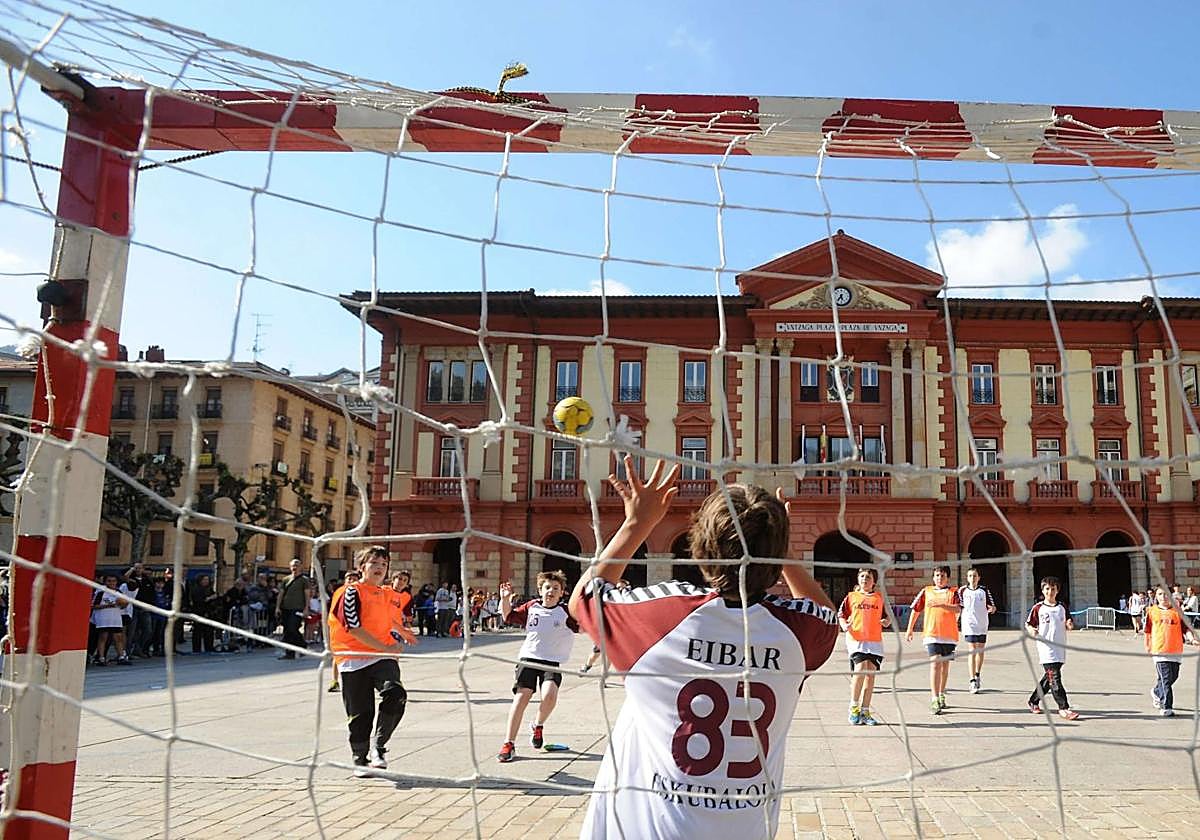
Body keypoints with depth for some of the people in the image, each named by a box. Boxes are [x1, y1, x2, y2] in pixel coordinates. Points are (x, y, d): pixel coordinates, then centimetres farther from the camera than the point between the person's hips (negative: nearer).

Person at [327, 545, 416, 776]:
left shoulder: (386, 594, 14)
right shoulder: (351, 592, -5)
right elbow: (354, 628, -14)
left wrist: (403, 634, 43)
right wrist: (386, 648, -14)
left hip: (383, 657, 4)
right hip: (354, 660, -4)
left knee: (395, 695, -22)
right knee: (360, 714, 2)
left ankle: (378, 747, -6)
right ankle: (360, 760, 23)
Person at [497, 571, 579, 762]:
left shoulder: (566, 611, -3)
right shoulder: (531, 607, 4)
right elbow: (508, 617, 14)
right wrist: (505, 599, -1)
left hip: (552, 661, -2)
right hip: (528, 658, 2)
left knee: (549, 696, -23)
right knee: (521, 698, -7)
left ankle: (538, 725, 11)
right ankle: (509, 744, 5)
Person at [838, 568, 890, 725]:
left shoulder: (880, 598, 13)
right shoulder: (851, 596, 9)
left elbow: (887, 616, 17)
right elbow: (841, 614, 9)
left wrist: (887, 621, -5)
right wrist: (844, 625, -10)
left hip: (875, 641, 3)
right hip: (856, 639, -3)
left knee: (870, 674, 1)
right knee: (860, 669, -19)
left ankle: (865, 711, 11)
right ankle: (853, 708, -5)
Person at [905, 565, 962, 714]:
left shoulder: (954, 592, 6)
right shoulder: (926, 591, 10)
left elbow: (958, 609, -12)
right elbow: (915, 610, 16)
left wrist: (941, 605, -26)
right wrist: (910, 629, 15)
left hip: (949, 635, 1)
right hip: (932, 633, -1)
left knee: (945, 664, 13)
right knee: (935, 663, -13)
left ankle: (941, 695, 31)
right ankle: (934, 700, -17)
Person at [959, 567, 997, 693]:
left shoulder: (984, 590, 0)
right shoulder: (962, 591, -1)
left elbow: (991, 605, 3)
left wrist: (992, 608, -18)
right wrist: (956, 620, 2)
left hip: (982, 625, 2)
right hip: (969, 625, -2)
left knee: (980, 650, 14)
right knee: (972, 651, -10)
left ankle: (978, 674, 37)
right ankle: (973, 681, -12)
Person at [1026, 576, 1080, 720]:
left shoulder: (1063, 607, 8)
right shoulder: (1038, 608, -3)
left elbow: (1068, 626, 16)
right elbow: (1028, 624, 2)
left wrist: (1070, 625, -7)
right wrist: (1031, 630, -19)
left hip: (1060, 649, 5)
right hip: (1046, 649, -5)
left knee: (1048, 678, 12)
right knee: (1055, 678, -11)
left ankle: (1033, 701, 27)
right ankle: (1063, 708, -7)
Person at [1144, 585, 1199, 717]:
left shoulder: (1177, 611, 7)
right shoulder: (1152, 611, 6)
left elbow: (1185, 627, 4)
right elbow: (1148, 630, 13)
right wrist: (1148, 645, 15)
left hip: (1176, 650, 2)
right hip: (1159, 649, -2)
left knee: (1173, 677, 11)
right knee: (1166, 678, -8)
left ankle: (1156, 692, 39)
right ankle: (1166, 707, -4)